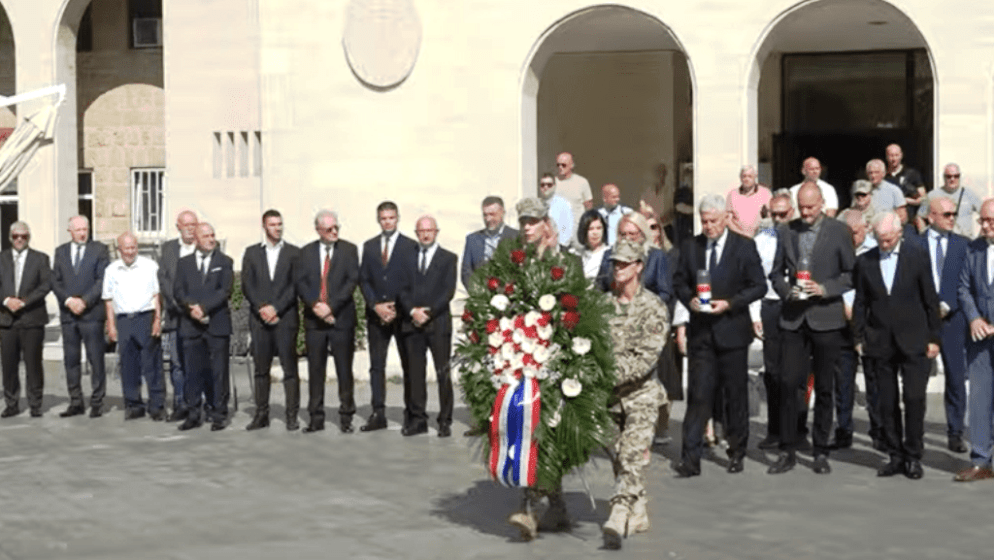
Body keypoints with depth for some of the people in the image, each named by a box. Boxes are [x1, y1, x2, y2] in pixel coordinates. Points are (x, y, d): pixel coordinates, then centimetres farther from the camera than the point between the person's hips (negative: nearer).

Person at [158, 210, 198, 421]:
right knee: (177, 362, 2)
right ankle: (180, 405, 8)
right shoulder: (168, 248, 13)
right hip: (176, 314, 3)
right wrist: (178, 302, -8)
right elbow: (163, 278, 5)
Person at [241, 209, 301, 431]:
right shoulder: (251, 253, 12)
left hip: (285, 318, -2)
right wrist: (262, 308, -10)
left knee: (290, 368, -4)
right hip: (259, 319, 2)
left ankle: (292, 416, -1)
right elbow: (247, 285, 4)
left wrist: (276, 308, -10)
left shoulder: (293, 253, 6)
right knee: (261, 369, 4)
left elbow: (295, 286, -2)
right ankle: (261, 415, 9)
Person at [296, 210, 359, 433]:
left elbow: (352, 281, -6)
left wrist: (331, 306, -14)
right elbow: (300, 283, 2)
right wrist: (315, 305, -14)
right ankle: (316, 418, 10)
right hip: (314, 319, 2)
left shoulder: (349, 250, 3)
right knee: (315, 370, 4)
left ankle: (346, 417, 7)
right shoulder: (307, 252, 10)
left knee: (344, 370, 1)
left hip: (341, 317, -2)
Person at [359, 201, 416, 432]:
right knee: (377, 365, 2)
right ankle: (378, 414, 4)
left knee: (408, 364, 1)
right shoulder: (369, 246, 12)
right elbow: (363, 280, 8)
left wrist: (399, 309, -11)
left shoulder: (410, 246, 1)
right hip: (376, 314, 3)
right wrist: (376, 305, -6)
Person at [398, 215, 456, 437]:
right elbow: (402, 289, 8)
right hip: (412, 323, 2)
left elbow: (448, 291, -1)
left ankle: (445, 421, 0)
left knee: (443, 373, -3)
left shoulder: (448, 258, 8)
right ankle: (417, 419, 6)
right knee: (414, 373, 1)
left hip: (438, 322, -2)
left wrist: (428, 312, -11)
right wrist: (412, 311, -9)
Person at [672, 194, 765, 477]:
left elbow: (759, 286, -3)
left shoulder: (744, 247, -2)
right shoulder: (690, 247, 6)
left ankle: (737, 452, 23)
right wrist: (689, 299, -8)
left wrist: (729, 303, -15)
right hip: (701, 331, 1)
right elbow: (679, 281, 13)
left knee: (736, 394, 8)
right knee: (698, 395, -4)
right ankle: (690, 458, -5)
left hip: (732, 329, -1)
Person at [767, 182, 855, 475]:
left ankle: (821, 452, 14)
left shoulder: (839, 231, 0)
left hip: (826, 318, -2)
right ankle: (787, 450, 6)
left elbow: (851, 274, 0)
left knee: (824, 388, 5)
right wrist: (787, 291, -7)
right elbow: (776, 272, 13)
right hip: (794, 318, 2)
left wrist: (824, 289, -14)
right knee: (788, 383, -3)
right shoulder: (789, 230, 8)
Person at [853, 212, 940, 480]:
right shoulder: (865, 262, 6)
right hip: (880, 343, 2)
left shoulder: (917, 257, 0)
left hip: (913, 341, -2)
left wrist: (933, 337, 0)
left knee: (914, 398, -6)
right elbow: (860, 303, 9)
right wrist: (858, 338, 4)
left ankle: (913, 457, 5)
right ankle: (896, 456, 14)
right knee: (888, 403, 5)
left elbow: (930, 299, 3)